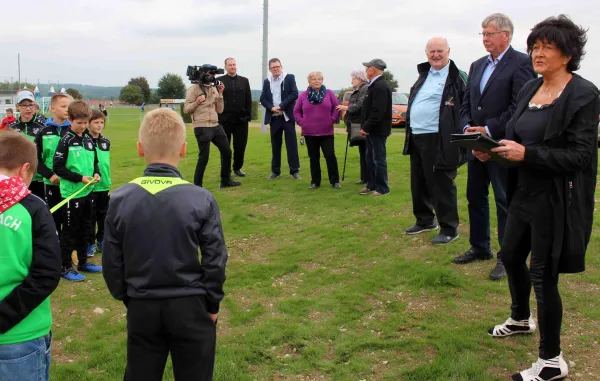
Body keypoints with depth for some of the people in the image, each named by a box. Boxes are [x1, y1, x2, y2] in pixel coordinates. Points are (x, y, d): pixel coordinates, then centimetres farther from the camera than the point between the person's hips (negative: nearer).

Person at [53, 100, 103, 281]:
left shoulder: (89, 139, 8)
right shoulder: (66, 140, -11)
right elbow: (58, 167, -13)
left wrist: (96, 173, -3)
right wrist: (80, 178, -19)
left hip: (87, 191, 7)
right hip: (71, 192, -7)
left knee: (85, 229, 16)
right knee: (70, 231, 1)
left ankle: (83, 262, 29)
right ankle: (65, 267, 10)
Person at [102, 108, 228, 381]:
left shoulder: (120, 198, -7)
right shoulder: (201, 199, -14)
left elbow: (111, 260, -1)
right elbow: (215, 259, -11)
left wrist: (126, 297, 14)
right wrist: (213, 303, 4)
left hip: (142, 307, 2)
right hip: (190, 306, -2)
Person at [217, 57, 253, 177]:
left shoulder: (244, 80, 10)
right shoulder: (219, 80, 2)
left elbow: (248, 99, 8)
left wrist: (248, 115, 1)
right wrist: (217, 116, -7)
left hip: (241, 119, 2)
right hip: (225, 119, -2)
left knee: (240, 145, 5)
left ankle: (237, 167, 20)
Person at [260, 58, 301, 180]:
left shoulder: (290, 78, 1)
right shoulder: (267, 81, 11)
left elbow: (294, 94, -9)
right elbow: (263, 98, 7)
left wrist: (281, 106, -15)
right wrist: (272, 108, -12)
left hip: (287, 116, -3)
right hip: (274, 117, 3)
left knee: (291, 144, -2)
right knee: (275, 145, 8)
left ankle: (294, 170, 2)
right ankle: (275, 170, 15)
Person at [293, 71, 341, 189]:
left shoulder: (329, 93, 1)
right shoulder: (303, 95, 3)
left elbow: (337, 107, 2)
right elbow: (296, 111, 9)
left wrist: (332, 119, -5)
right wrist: (301, 122, -1)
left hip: (326, 132, -1)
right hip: (309, 132, 1)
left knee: (330, 156, -2)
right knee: (313, 158, 8)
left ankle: (335, 181, 7)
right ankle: (315, 181, 16)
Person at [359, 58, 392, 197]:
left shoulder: (381, 86, -20)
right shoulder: (376, 85, 14)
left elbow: (377, 111, -26)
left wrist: (366, 127, -21)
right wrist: (366, 127, 13)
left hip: (377, 129, -10)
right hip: (372, 129, 10)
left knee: (379, 159, -2)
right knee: (370, 158, 16)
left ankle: (382, 188, 7)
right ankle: (371, 185, 25)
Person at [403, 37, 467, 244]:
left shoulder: (456, 77, -9)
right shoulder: (424, 74, 15)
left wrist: (459, 137, -17)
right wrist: (410, 129, 17)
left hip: (439, 140, -8)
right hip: (416, 138, 8)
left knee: (441, 185, -1)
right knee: (419, 183, 17)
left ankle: (449, 228, 9)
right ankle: (425, 220, 33)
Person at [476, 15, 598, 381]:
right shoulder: (529, 89, 8)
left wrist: (526, 154, -29)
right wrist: (495, 149, -4)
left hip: (556, 199, -8)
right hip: (525, 192, 8)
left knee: (543, 275, -2)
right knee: (511, 256, 22)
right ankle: (521, 319, 50)